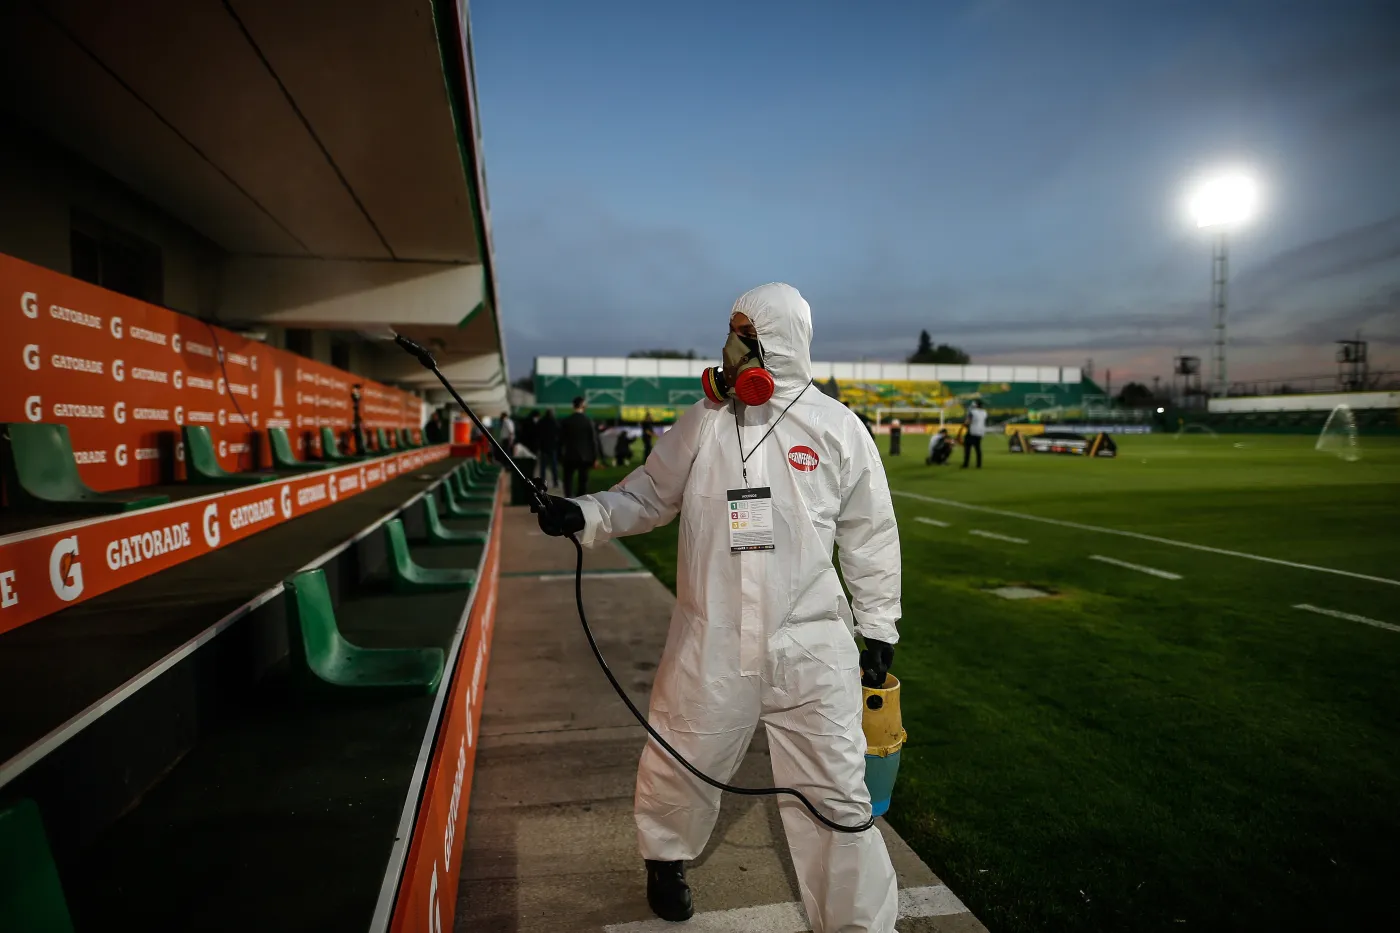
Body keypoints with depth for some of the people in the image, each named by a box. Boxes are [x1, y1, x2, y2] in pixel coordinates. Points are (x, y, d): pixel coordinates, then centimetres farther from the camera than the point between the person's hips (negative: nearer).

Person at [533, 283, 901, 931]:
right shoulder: (703, 422, 1)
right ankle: (666, 858, 50)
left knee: (835, 795, 4)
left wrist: (877, 628, 5)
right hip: (711, 643, 2)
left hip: (811, 647, -1)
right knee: (679, 766, 19)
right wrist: (586, 516, -10)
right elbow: (648, 495, 8)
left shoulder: (837, 428, -3)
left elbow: (870, 535, 3)